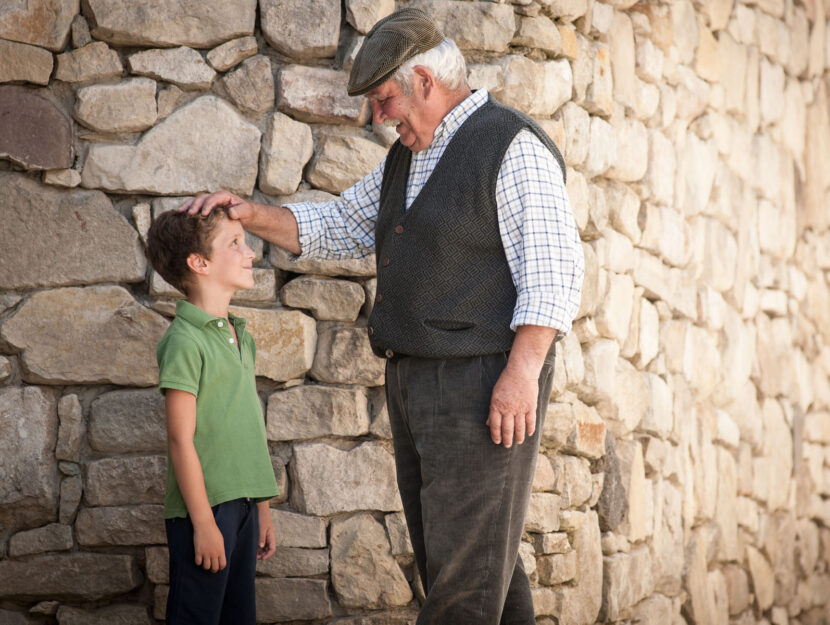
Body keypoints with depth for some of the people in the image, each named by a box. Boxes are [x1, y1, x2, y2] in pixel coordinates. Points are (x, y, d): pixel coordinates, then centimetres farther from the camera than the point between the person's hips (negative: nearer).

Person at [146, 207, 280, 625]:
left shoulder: (241, 338, 13)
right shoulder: (185, 341, -13)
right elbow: (181, 440, -15)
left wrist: (263, 510, 17)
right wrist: (203, 522, -16)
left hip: (243, 502, 8)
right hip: (204, 506, -8)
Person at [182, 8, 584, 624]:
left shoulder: (512, 146, -10)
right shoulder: (404, 161, 19)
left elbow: (552, 272, -16)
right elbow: (332, 227, 26)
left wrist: (522, 372, -23)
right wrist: (250, 215, 10)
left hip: (481, 386, -9)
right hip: (413, 382, 9)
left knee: (466, 568, -6)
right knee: (457, 557, 13)